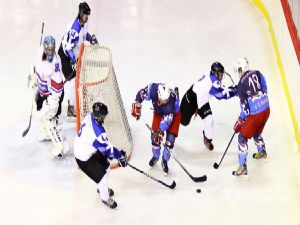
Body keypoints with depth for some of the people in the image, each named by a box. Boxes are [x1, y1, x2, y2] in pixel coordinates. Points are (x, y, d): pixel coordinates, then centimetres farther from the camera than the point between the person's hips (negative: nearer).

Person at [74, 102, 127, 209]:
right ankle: (105, 198, 27)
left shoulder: (90, 116, -11)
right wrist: (121, 156, -10)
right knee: (102, 176, 0)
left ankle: (101, 188, 48)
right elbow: (107, 148, -25)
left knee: (105, 166, 22)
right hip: (84, 157, -9)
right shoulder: (98, 131, -37)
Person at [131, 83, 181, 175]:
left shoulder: (173, 99, -43)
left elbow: (167, 118, -36)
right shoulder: (152, 89, -38)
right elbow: (141, 93, -15)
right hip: (159, 112, 3)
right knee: (155, 135, 0)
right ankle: (155, 156, 29)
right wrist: (137, 104, -22)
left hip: (173, 113, -3)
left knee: (170, 139, -10)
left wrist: (161, 130, -37)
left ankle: (165, 160, 15)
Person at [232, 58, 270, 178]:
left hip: (255, 115, -7)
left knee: (242, 137, 4)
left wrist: (240, 121, 2)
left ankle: (243, 167, 3)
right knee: (256, 132, 32)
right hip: (266, 109, 7)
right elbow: (265, 90, 10)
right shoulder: (257, 74, -1)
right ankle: (262, 152, 55)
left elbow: (245, 108, -12)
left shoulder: (241, 85, -15)